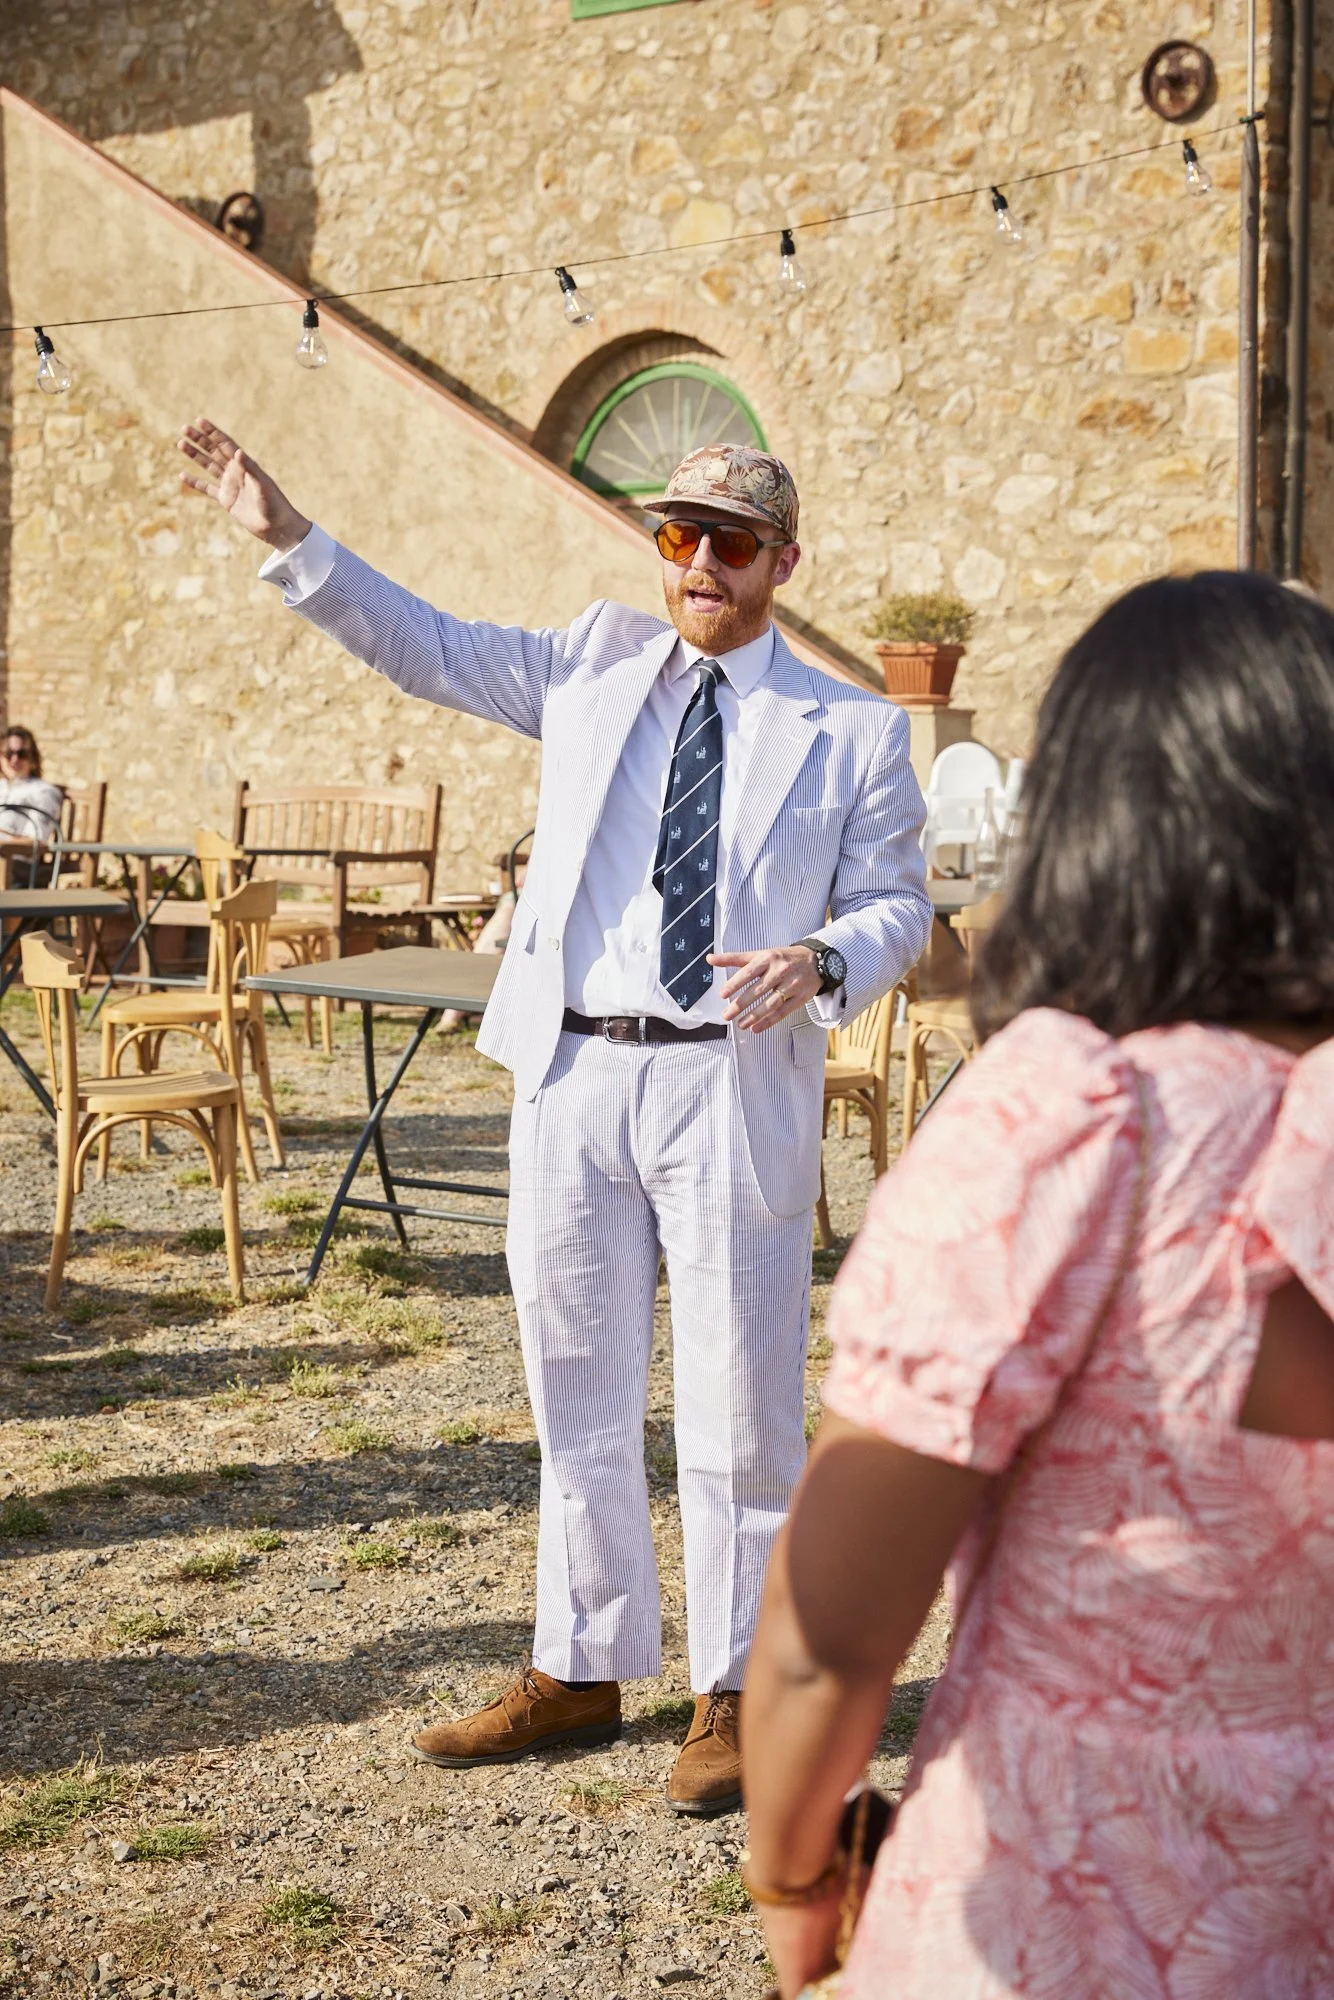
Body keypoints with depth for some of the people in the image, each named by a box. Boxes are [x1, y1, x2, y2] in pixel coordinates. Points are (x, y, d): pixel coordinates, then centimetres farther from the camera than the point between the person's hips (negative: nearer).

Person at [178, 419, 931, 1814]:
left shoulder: (852, 732, 3)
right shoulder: (598, 664, 12)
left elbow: (896, 902, 4)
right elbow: (427, 649, 13)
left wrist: (823, 964, -18)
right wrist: (289, 541, 5)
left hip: (736, 1088, -3)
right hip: (572, 1075, 4)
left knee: (736, 1408, 3)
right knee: (577, 1397, 13)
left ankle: (735, 1696, 19)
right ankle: (581, 1672, 28)